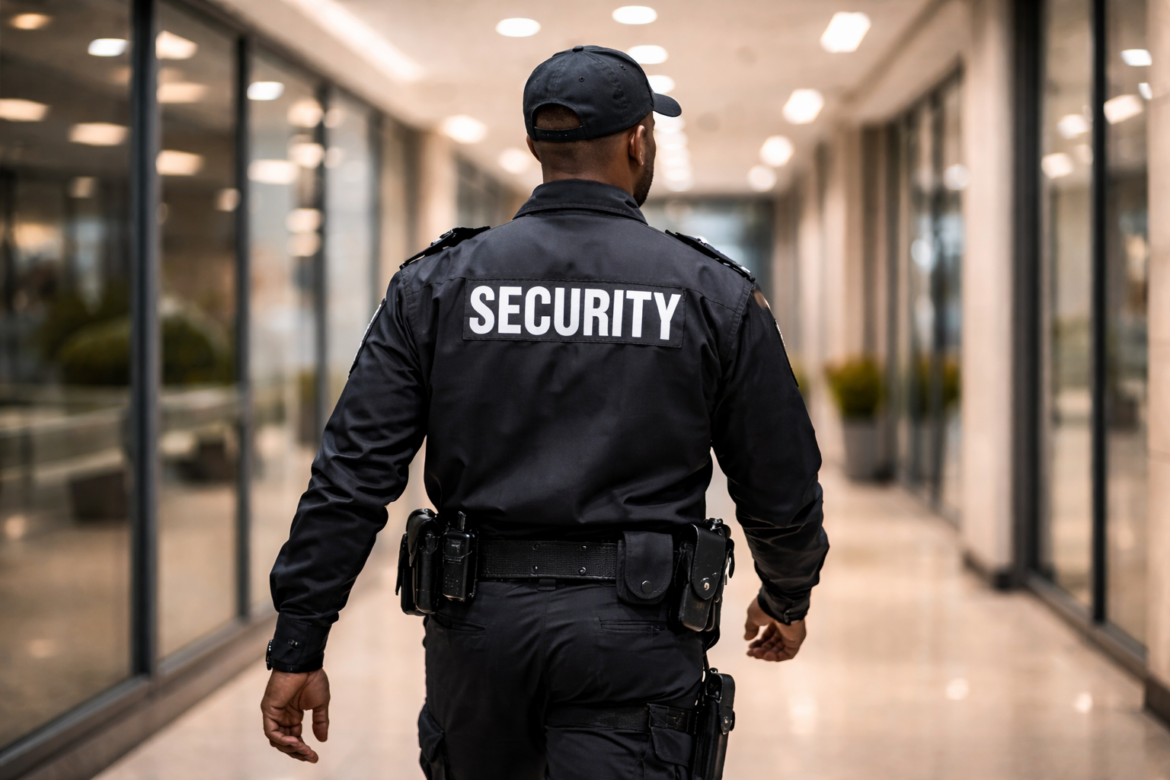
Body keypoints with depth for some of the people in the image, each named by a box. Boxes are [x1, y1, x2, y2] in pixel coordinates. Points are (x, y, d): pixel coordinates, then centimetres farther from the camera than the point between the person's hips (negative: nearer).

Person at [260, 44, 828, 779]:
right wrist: (788, 597, 25)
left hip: (480, 618, 3)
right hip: (633, 634, -2)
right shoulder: (716, 295, 0)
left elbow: (353, 474, -3)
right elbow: (782, 484, 5)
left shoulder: (439, 285, 2)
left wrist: (299, 647, 0)